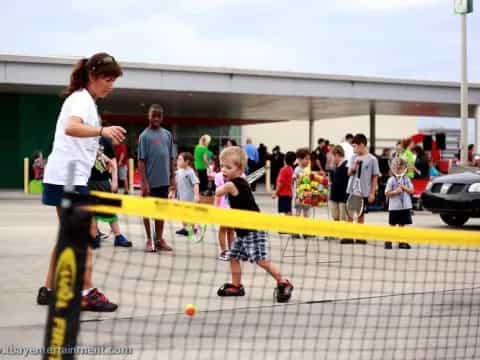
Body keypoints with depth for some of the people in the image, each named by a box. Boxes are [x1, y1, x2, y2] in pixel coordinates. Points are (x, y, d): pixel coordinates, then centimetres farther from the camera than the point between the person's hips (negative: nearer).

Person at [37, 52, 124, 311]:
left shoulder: (83, 99, 18)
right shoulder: (82, 99, -12)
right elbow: (71, 127, -33)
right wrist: (102, 130, -50)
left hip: (66, 177, 10)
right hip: (69, 177, -10)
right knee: (85, 235, -8)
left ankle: (49, 290, 17)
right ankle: (87, 293, -7)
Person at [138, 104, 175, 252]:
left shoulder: (168, 134, 7)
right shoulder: (145, 136, -7)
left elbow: (171, 158, 11)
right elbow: (141, 160, -9)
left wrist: (172, 178, 8)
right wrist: (144, 182, -14)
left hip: (164, 180, 4)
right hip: (150, 181, -4)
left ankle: (159, 239, 20)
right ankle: (149, 240, 15)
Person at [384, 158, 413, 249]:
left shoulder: (406, 179, 5)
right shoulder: (391, 180, -6)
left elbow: (411, 191, 1)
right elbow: (387, 193, -8)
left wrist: (403, 187, -12)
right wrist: (396, 191, -21)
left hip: (405, 206, 3)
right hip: (394, 207, -3)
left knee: (402, 224, 10)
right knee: (392, 225, 3)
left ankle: (401, 242, 17)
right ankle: (388, 241, 10)